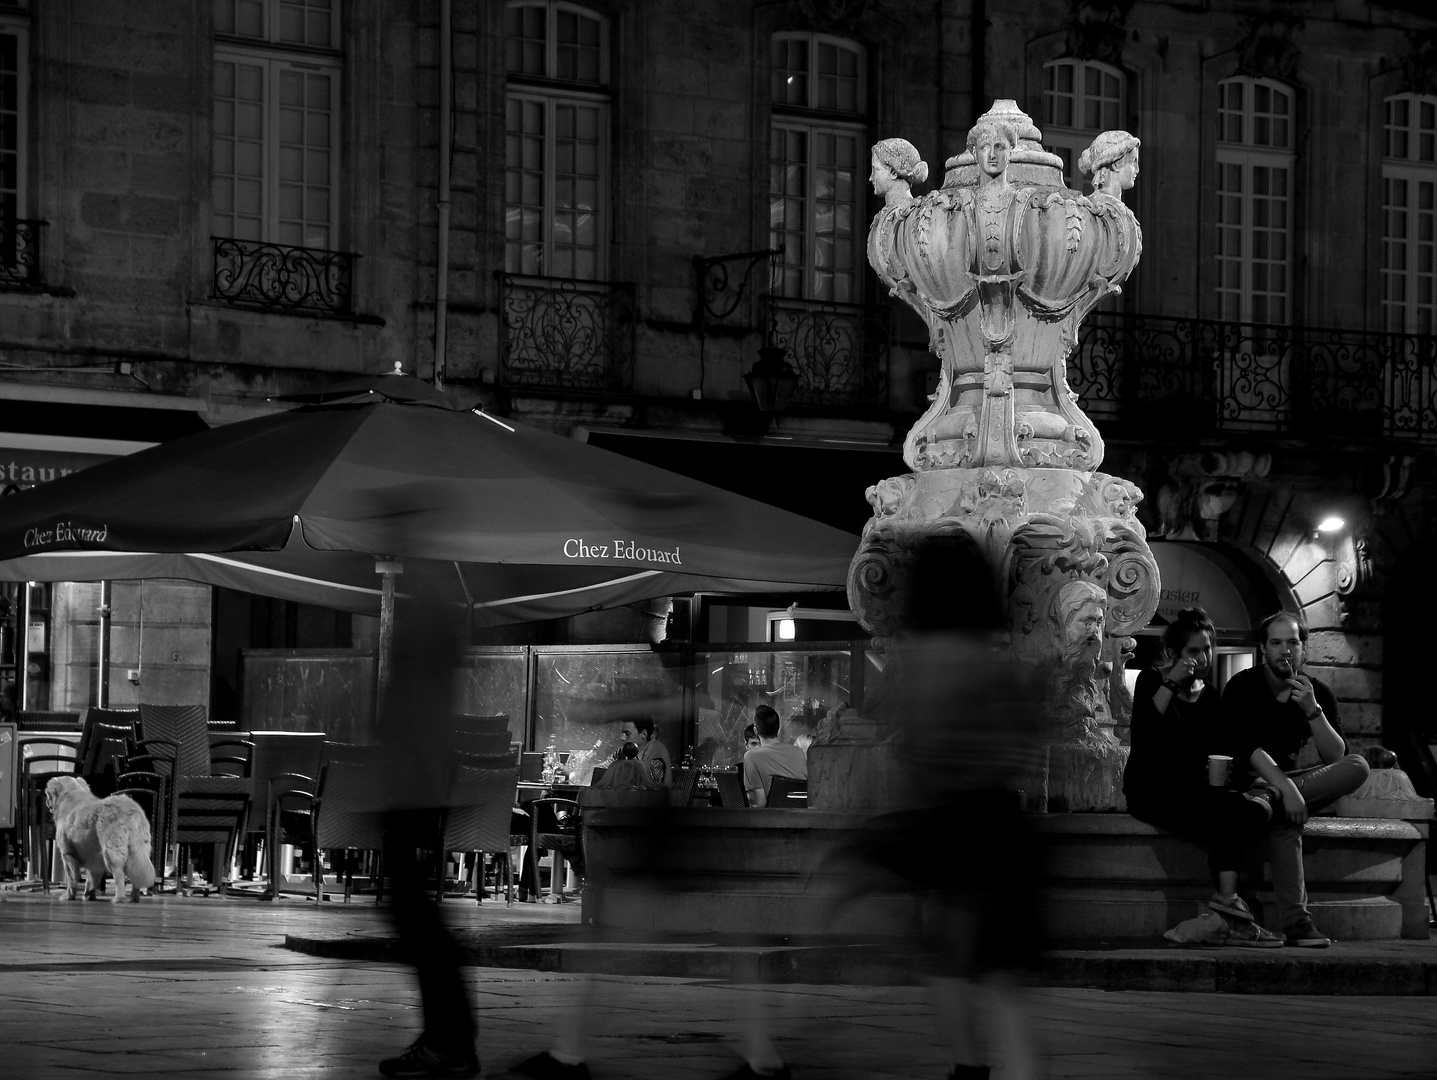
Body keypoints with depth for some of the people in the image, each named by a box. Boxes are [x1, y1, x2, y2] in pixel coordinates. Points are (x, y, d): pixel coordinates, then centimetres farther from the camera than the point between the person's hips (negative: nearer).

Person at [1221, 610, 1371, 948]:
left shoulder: (1317, 692, 5)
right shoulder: (1243, 687, -7)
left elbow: (1336, 758, -5)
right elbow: (1249, 748, -21)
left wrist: (1312, 710, -18)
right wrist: (1285, 787, -34)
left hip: (1288, 779, 5)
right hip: (1250, 780, -5)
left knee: (1357, 767, -20)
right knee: (1283, 812, -39)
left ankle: (1275, 802, -30)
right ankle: (1295, 921, -45)